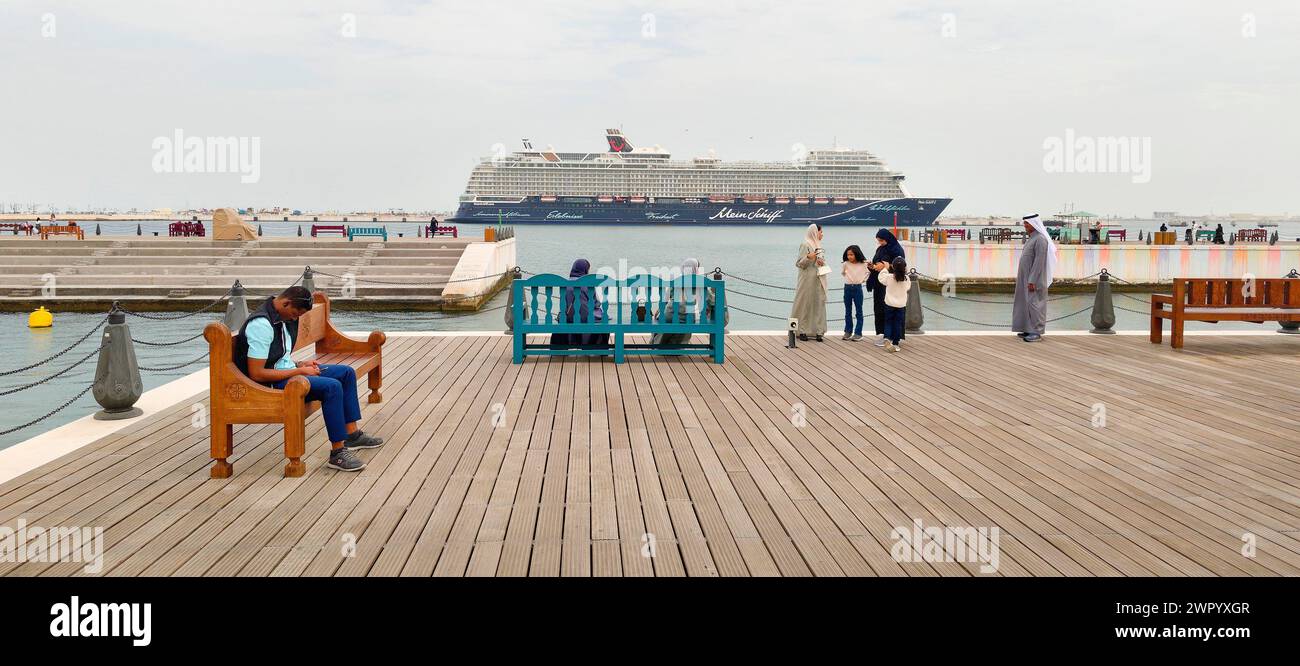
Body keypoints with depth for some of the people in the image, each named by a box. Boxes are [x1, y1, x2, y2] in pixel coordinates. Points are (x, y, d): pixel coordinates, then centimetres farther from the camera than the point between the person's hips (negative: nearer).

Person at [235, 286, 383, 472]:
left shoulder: (282, 317, 9)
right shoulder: (261, 325, -22)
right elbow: (256, 374, -25)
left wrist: (299, 365, 2)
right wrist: (298, 371, -19)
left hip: (286, 372, 10)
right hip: (271, 384, -10)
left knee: (347, 372, 9)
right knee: (332, 387, -28)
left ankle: (352, 435, 14)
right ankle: (337, 453, -22)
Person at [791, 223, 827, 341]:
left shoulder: (818, 245, 16)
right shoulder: (805, 245, -8)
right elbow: (799, 263, -10)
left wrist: (822, 263, 4)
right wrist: (808, 257, -28)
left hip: (818, 281, 8)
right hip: (807, 280, -8)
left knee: (818, 304, 4)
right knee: (804, 304, -3)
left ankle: (818, 331, 6)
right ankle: (802, 331, 3)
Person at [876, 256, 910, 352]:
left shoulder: (889, 277, -14)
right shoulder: (906, 279, -8)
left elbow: (881, 278, 5)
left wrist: (885, 269, 15)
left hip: (890, 304, -1)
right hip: (901, 305, 1)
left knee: (888, 322, 12)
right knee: (898, 324, 7)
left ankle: (887, 338, -11)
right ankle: (895, 344, 9)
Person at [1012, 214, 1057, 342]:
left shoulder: (1040, 239, -17)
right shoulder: (1031, 238, 14)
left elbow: (1039, 261, -22)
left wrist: (1032, 281, -24)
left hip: (1034, 279, -10)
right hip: (1026, 278, 10)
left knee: (1034, 303, -8)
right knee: (1028, 303, 12)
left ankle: (1037, 332, -5)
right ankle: (1029, 329, 17)